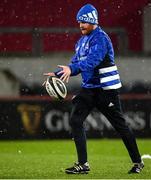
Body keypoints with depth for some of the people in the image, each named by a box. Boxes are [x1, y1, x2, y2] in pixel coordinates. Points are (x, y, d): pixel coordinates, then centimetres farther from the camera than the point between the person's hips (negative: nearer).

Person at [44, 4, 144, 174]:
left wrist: (71, 68, -45)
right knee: (75, 120, -6)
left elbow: (93, 59, -32)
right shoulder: (82, 41, 12)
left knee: (120, 125, 1)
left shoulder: (100, 38, -16)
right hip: (88, 88, 8)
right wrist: (57, 74, 0)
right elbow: (76, 63, 16)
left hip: (106, 89, -8)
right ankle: (83, 164, -4)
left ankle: (138, 162, 16)